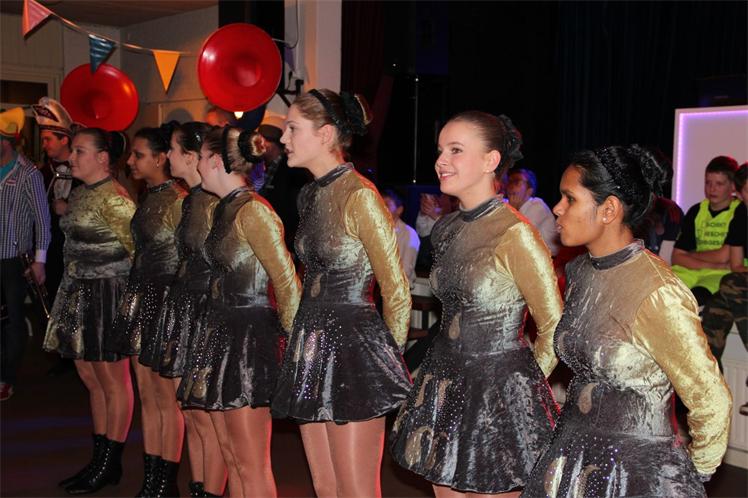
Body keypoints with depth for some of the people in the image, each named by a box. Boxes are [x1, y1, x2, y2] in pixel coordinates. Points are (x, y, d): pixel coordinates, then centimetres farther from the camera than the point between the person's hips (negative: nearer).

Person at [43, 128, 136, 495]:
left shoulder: (113, 199, -17)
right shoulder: (78, 193, 12)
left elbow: (138, 250, -17)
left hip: (108, 294, -10)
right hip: (79, 292, 10)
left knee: (112, 381, 1)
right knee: (91, 377, 14)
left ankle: (110, 464, 12)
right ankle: (99, 460, 24)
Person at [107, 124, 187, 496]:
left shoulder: (178, 200, -13)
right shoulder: (148, 198, 13)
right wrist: (133, 295, 16)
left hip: (167, 298, -9)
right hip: (141, 297, 9)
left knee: (166, 397, 1)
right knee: (147, 395, 12)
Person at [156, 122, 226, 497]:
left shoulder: (217, 202, -15)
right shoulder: (191, 200, 13)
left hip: (208, 312, -9)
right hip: (183, 308, 9)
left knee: (205, 415, -2)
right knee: (190, 413, 14)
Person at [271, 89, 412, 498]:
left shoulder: (359, 196, -14)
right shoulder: (310, 195, 11)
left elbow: (397, 292, -11)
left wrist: (388, 357, -3)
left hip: (353, 349, -8)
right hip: (311, 348, 8)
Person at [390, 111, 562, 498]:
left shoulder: (515, 234, -17)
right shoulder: (446, 229, 6)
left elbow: (554, 329, -12)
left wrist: (520, 388, -4)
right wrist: (449, 377, 15)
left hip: (498, 392, -7)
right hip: (446, 379, 7)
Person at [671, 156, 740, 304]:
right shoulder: (696, 211, 12)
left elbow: (723, 257, -9)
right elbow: (677, 257, 6)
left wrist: (691, 255, 6)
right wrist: (711, 264, -8)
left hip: (723, 274, -4)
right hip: (692, 271, 4)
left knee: (697, 295, -37)